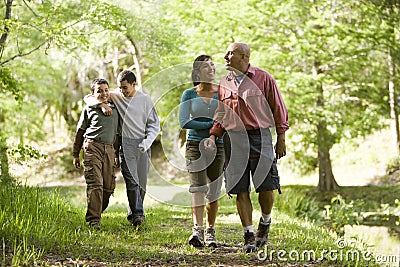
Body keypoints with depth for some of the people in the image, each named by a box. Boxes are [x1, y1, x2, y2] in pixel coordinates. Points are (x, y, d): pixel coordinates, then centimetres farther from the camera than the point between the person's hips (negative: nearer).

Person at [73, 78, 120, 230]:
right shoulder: (89, 109, 8)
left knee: (109, 186, 3)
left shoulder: (114, 109, 18)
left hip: (109, 150, 4)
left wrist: (117, 155, 21)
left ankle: (96, 213, 22)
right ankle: (93, 220, -13)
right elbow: (80, 132, 12)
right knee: (95, 184, -12)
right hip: (93, 147, -4)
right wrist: (75, 154, 10)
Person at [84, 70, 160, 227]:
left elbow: (154, 125, 8)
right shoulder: (115, 96, 5)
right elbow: (88, 98, 7)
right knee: (132, 182, -13)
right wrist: (102, 104, -13)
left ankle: (133, 215, 17)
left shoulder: (145, 100, 6)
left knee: (142, 184, 4)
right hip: (126, 145, -2)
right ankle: (137, 214, -15)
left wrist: (146, 142, -7)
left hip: (143, 146, 2)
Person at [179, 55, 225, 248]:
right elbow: (183, 122, -7)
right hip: (195, 145, -2)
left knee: (213, 192, 3)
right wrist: (211, 124, -12)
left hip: (217, 147, 2)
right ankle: (197, 230, -26)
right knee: (197, 186, -18)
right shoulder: (189, 94, 2)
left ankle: (210, 232, 14)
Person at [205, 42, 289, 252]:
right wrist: (213, 136, 3)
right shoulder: (224, 83, 12)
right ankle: (249, 236, 6)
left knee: (266, 186, -4)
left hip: (260, 136, -3)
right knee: (240, 190, -1)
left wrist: (281, 139, 1)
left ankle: (265, 224, 24)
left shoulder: (263, 78, 1)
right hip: (234, 139, 3)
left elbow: (278, 109, 4)